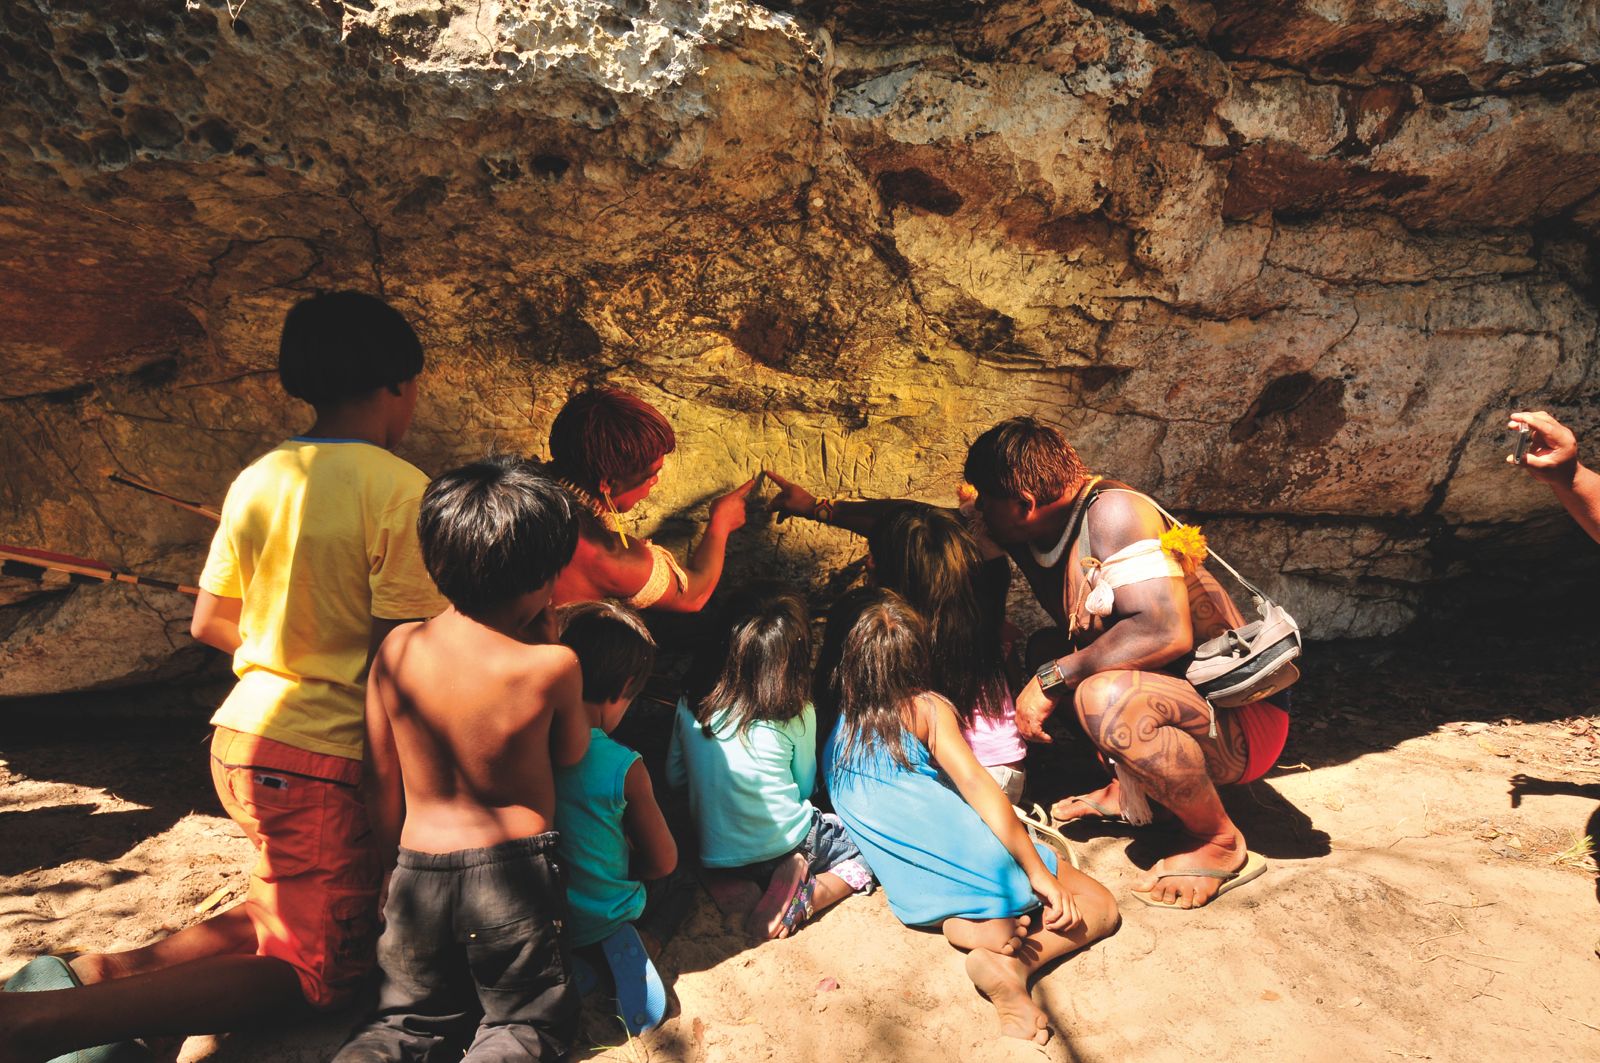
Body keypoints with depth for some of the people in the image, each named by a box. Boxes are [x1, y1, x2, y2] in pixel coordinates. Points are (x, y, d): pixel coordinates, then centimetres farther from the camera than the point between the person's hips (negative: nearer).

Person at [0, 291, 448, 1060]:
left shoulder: (257, 480, 5)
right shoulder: (400, 490, -18)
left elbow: (208, 623, 10)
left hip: (239, 736, 8)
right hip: (321, 758, -8)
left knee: (285, 912, 29)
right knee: (313, 971, 7)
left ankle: (110, 968, 9)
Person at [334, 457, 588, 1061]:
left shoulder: (396, 649, -7)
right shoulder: (552, 666, -18)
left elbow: (381, 782, 2)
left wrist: (395, 870, 18)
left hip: (417, 874, 4)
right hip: (514, 873, -3)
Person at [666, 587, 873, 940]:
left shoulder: (690, 706, -5)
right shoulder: (797, 715, -12)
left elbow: (673, 777, 7)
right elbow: (805, 788, 2)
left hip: (718, 858, 5)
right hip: (787, 843, -5)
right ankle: (809, 895, -9)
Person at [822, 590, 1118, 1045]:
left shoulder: (832, 727, 8)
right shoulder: (928, 708, -1)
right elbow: (977, 786, -10)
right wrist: (1037, 872, -10)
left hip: (913, 895, 4)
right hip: (960, 852, -4)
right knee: (1098, 907, 11)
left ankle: (965, 921, -7)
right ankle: (1012, 964, -16)